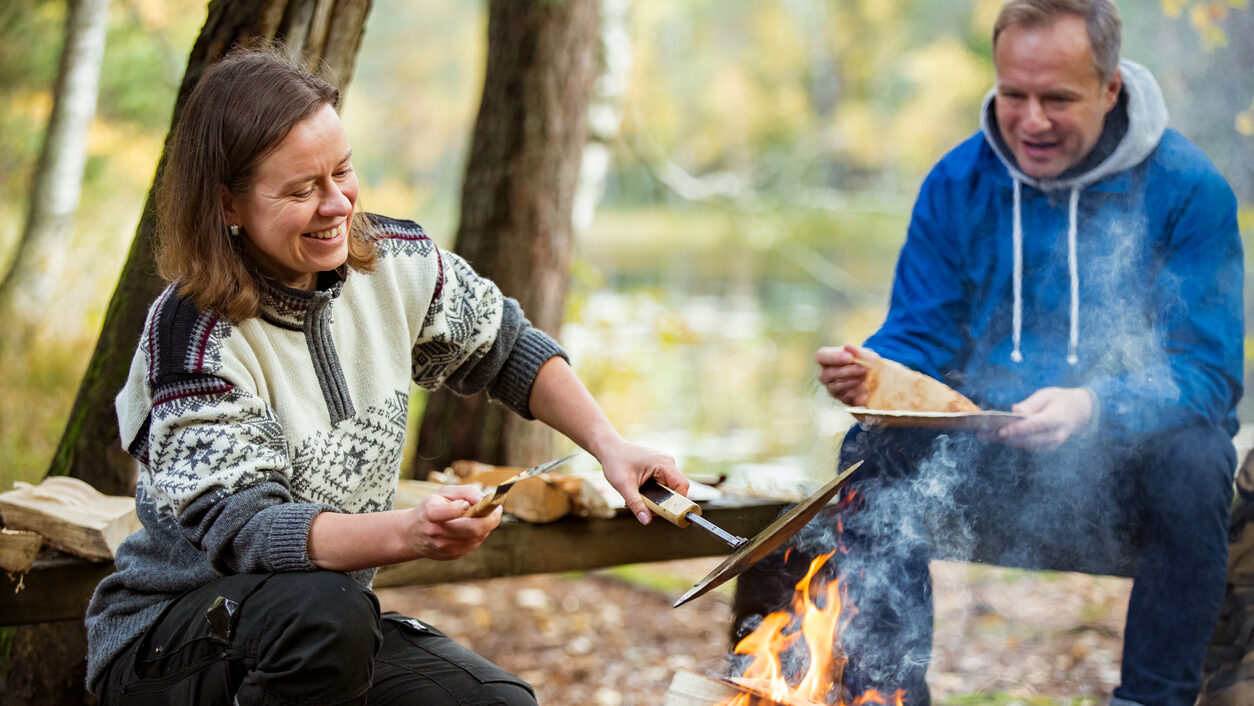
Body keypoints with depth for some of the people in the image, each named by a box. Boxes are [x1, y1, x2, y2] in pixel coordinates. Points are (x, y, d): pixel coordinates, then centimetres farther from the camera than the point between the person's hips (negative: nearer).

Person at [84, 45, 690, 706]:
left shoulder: (391, 262, -3)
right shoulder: (193, 335, -22)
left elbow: (505, 348, 14)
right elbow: (242, 527, -30)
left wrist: (609, 445, -1)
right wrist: (411, 532, -45)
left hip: (341, 625, 5)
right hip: (166, 639, -5)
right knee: (322, 610, -37)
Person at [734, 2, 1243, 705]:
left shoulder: (1189, 189, -10)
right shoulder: (958, 183, 0)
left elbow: (1208, 375, -15)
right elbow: (919, 336, 0)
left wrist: (1095, 408, -35)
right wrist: (869, 371, -25)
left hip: (1130, 460, -2)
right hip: (988, 456, 3)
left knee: (1194, 460, -34)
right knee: (874, 449, -23)